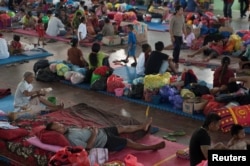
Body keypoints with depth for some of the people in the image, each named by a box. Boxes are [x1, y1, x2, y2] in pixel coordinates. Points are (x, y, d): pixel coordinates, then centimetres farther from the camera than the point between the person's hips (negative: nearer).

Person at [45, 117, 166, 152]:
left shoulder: (68, 130, -2)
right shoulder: (70, 138, -30)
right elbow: (88, 146, -30)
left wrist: (88, 129, -1)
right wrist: (94, 134, -22)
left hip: (101, 132, 9)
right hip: (105, 142, -9)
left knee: (122, 128, 23)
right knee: (128, 143, -1)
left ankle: (143, 127, 47)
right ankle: (152, 147, 15)